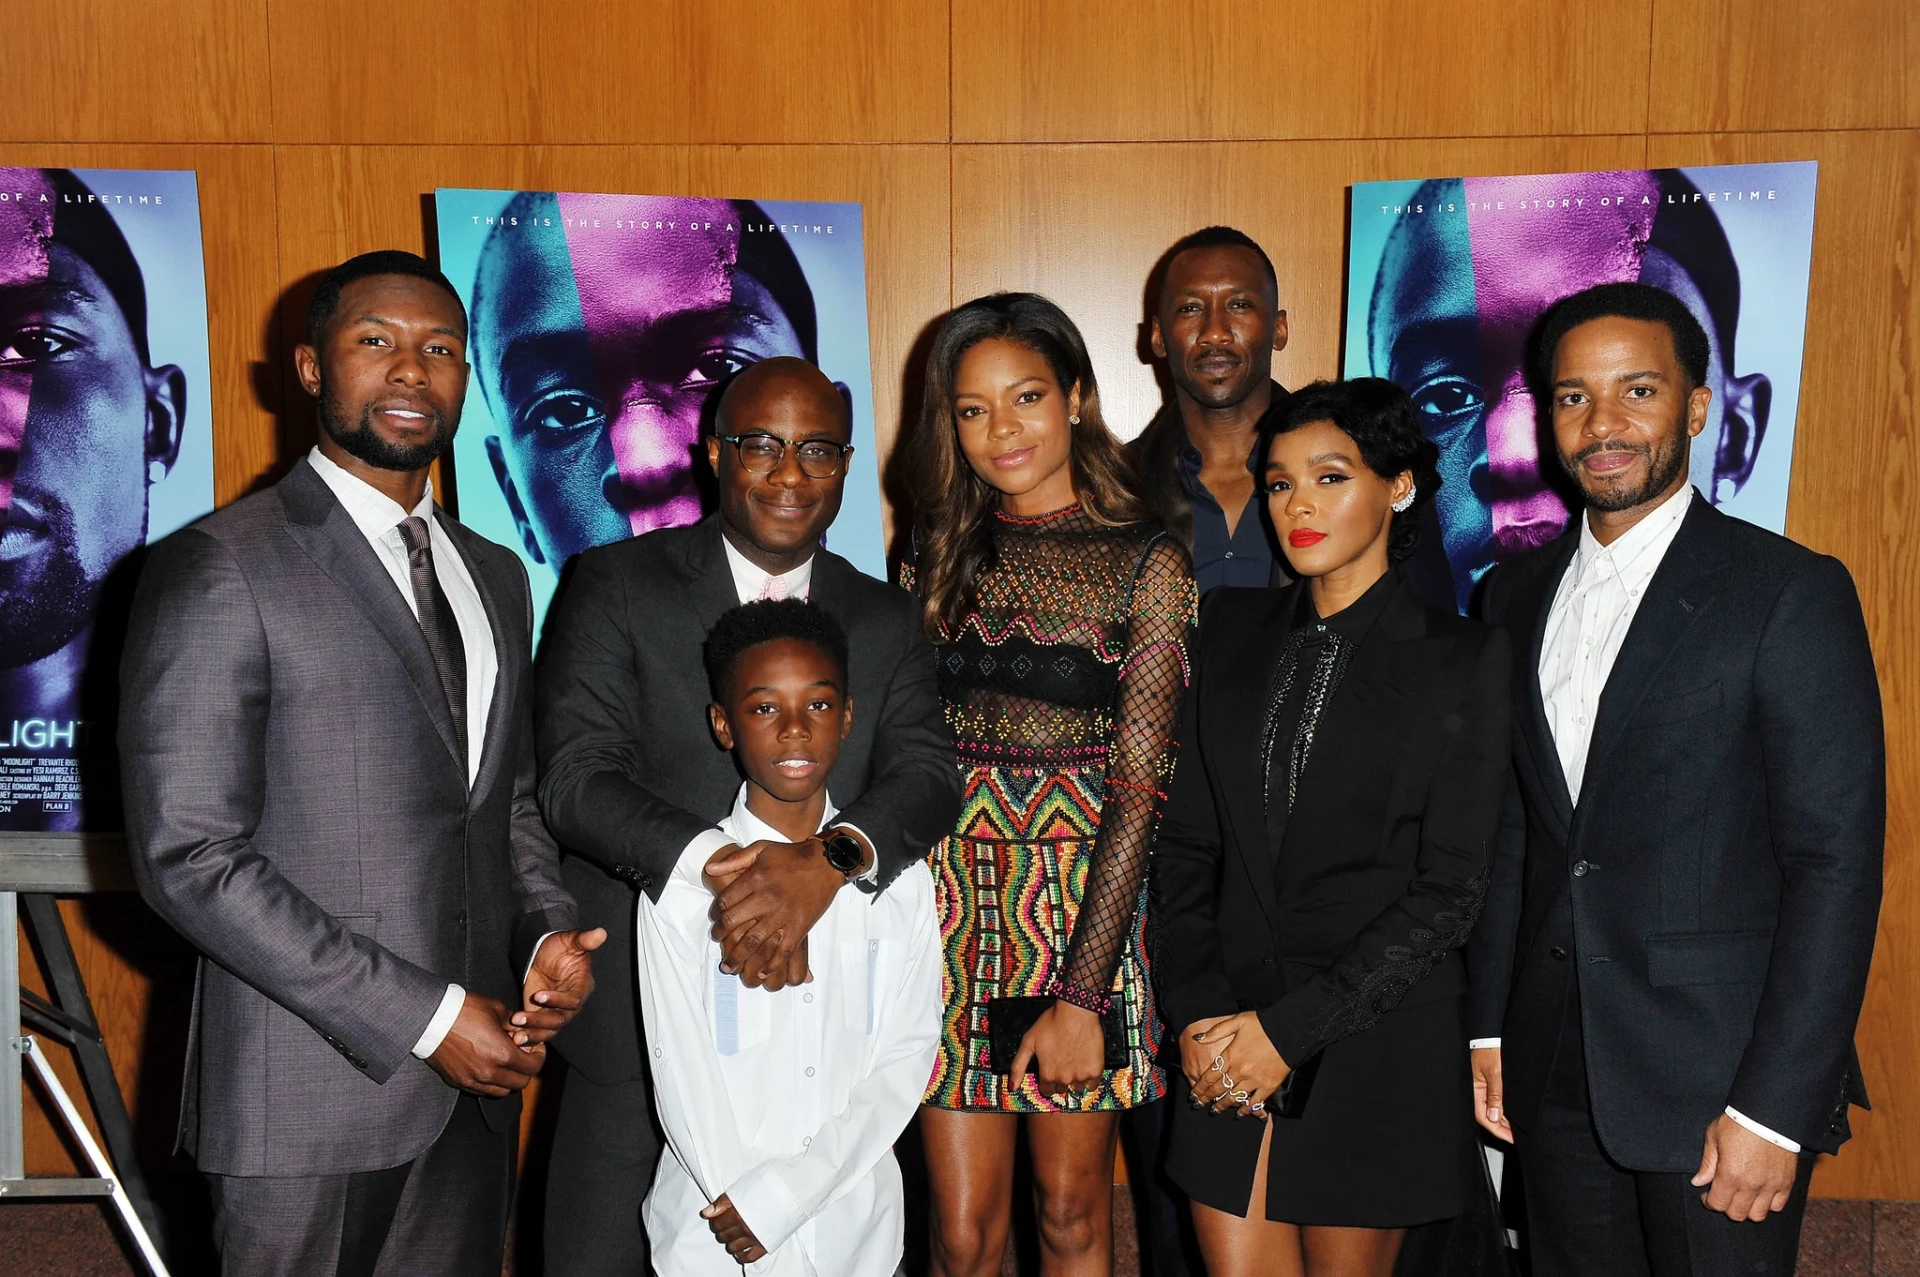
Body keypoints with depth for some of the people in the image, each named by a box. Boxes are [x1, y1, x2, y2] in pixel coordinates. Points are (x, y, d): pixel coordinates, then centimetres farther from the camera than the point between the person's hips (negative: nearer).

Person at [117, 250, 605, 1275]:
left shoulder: (492, 575, 12)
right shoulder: (218, 568, -10)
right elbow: (187, 858, -15)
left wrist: (548, 933, -3)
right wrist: (425, 1018, -16)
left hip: (476, 1079, 6)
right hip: (312, 1096, -6)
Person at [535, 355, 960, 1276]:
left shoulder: (887, 620, 9)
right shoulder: (613, 588, -1)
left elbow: (928, 776, -4)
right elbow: (577, 775, -11)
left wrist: (831, 857, -26)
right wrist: (717, 863, -28)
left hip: (819, 1027, 3)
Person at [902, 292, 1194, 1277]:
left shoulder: (1147, 563, -3)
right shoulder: (940, 557, 8)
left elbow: (1137, 783, -9)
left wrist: (1080, 993, -14)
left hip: (1086, 902, -2)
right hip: (949, 897, 2)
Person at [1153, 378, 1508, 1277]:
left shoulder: (1462, 658, -5)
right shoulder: (1232, 629, 7)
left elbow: (1449, 889, -9)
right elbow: (1185, 840, 6)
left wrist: (1292, 1028, -13)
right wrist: (1196, 1010, -6)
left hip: (1377, 1034, -3)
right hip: (1226, 1038, 3)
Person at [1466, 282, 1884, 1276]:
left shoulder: (1791, 592, -8)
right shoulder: (1516, 597, 9)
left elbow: (1837, 861, -12)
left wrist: (1774, 1108, -15)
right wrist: (1489, 1027, 8)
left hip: (1715, 1079, -5)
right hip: (1554, 1076, 5)